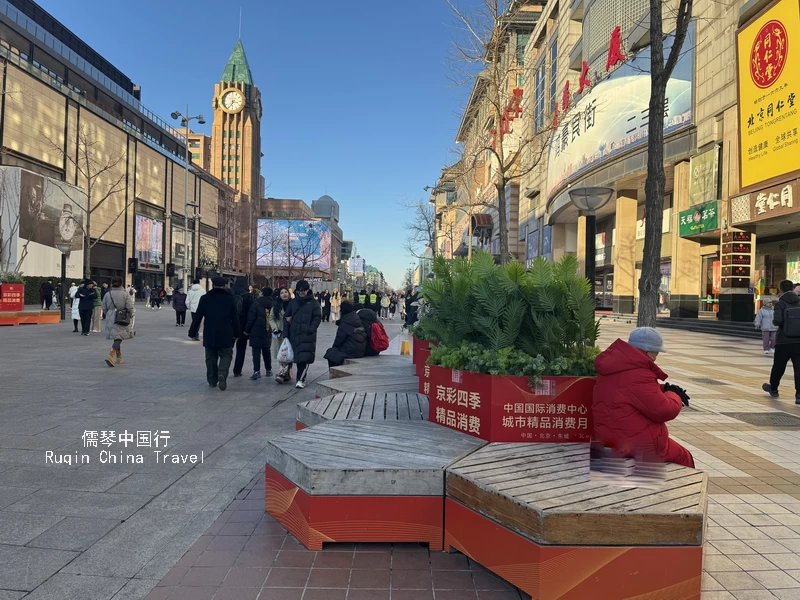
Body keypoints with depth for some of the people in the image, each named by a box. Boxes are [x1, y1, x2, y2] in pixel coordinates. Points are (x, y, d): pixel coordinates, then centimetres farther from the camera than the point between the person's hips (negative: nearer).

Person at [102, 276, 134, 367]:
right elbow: (130, 308, -10)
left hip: (110, 319, 4)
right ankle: (111, 356, -22)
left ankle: (118, 357, 26)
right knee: (118, 339, -3)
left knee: (117, 338, 17)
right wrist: (130, 316, 8)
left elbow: (104, 308, 6)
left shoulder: (107, 294, 1)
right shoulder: (126, 294, -7)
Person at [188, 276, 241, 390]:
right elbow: (235, 318, 0)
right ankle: (222, 374, -18)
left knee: (211, 357, 12)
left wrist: (193, 332, 9)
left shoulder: (205, 298, 0)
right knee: (226, 355, 7)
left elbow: (197, 317, 1)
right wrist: (236, 333, 8)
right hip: (226, 335, -1)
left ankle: (212, 380, 13)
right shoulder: (230, 298, -2)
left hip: (209, 334, 1)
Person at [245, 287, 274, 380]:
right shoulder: (273, 304, 4)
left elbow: (251, 318, -10)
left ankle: (256, 371, -11)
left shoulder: (256, 302, -10)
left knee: (256, 352, -3)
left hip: (256, 332, -5)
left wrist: (247, 330, -2)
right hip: (268, 333, 5)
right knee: (266, 352, 16)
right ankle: (268, 370, 22)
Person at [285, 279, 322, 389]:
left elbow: (317, 317, -4)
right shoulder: (293, 303, 12)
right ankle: (301, 378, 21)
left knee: (305, 358, -12)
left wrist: (311, 329, -14)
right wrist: (288, 329, 11)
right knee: (297, 357, 9)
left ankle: (301, 380, -10)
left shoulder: (313, 303, 1)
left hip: (308, 335, -4)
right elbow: (287, 316, 20)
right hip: (295, 334, 4)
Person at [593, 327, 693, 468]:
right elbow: (664, 411, -23)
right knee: (683, 458, 14)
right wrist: (674, 396, -3)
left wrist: (664, 388, 4)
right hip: (639, 445, -10)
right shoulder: (637, 375, -26)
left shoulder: (616, 365, 6)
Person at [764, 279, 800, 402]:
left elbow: (777, 321, -21)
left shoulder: (780, 304, -9)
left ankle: (773, 388, 34)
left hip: (783, 341, -2)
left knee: (778, 366, 14)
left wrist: (774, 321, 0)